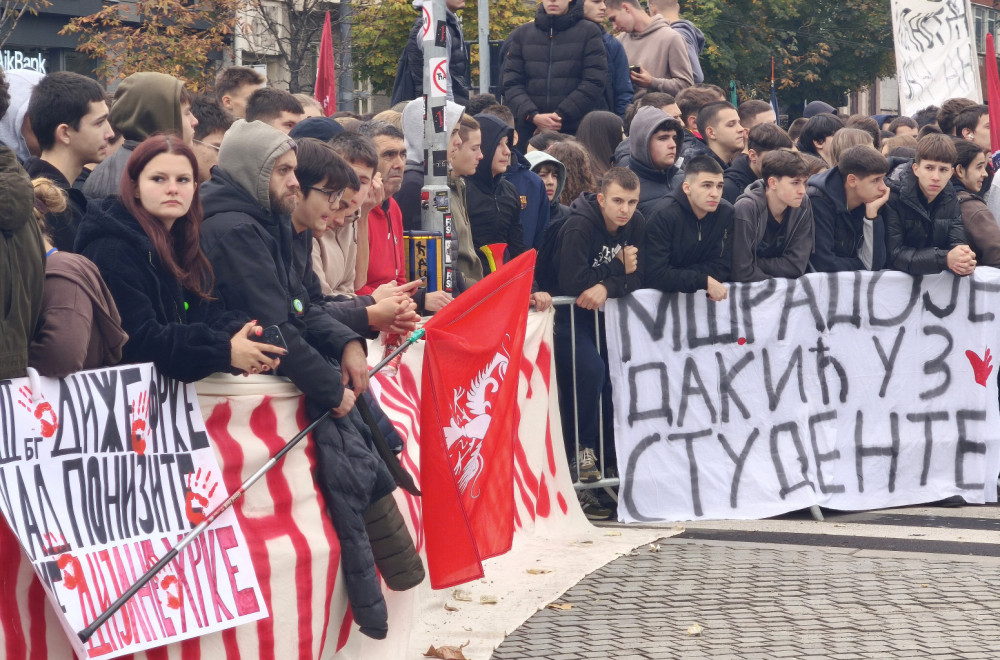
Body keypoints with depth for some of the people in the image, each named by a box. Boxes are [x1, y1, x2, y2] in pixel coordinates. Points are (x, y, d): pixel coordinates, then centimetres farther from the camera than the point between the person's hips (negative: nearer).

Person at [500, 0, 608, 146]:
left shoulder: (589, 32, 5)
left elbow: (594, 83, -3)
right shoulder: (521, 34, 13)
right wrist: (533, 116, -11)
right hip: (529, 131, 2)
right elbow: (511, 83, 7)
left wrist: (560, 116, -13)